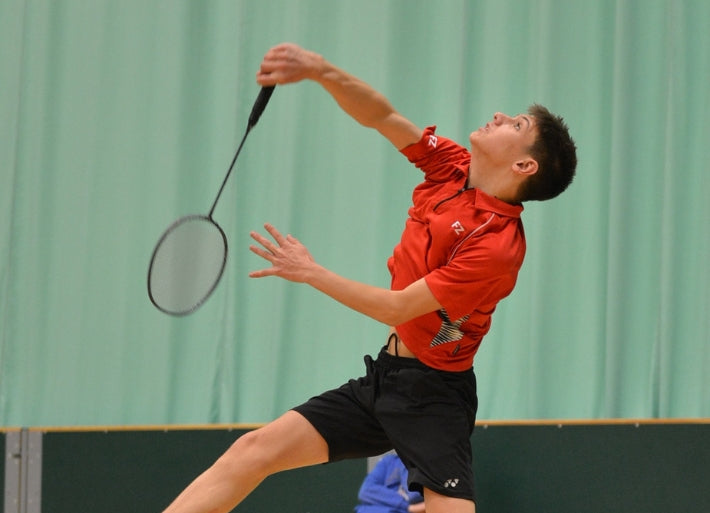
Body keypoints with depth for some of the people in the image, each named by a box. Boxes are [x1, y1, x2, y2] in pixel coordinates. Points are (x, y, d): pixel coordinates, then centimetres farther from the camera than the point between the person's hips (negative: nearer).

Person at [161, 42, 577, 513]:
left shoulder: (498, 244, -23)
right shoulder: (454, 169, 0)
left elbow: (397, 307, -20)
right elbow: (381, 116, 2)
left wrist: (310, 272, -11)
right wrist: (319, 70, -16)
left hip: (432, 395, -8)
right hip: (384, 375, 8)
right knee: (253, 451, 1)